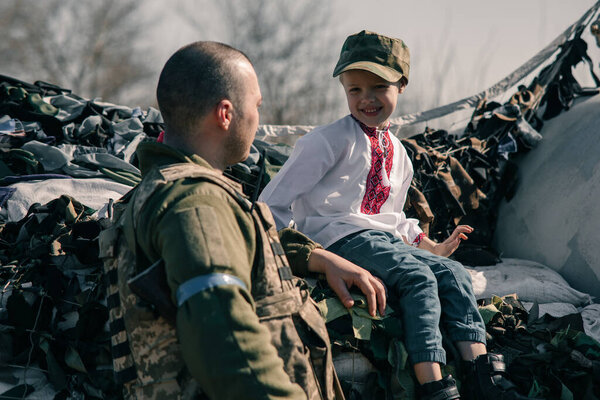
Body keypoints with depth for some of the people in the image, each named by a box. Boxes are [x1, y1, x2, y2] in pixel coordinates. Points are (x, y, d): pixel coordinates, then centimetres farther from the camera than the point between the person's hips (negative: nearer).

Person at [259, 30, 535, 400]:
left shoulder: (397, 152, 19)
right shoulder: (331, 140, -7)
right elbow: (274, 202, -9)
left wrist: (434, 247, 21)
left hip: (382, 239, 8)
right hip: (338, 238, -8)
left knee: (454, 273, -9)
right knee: (418, 278, -27)